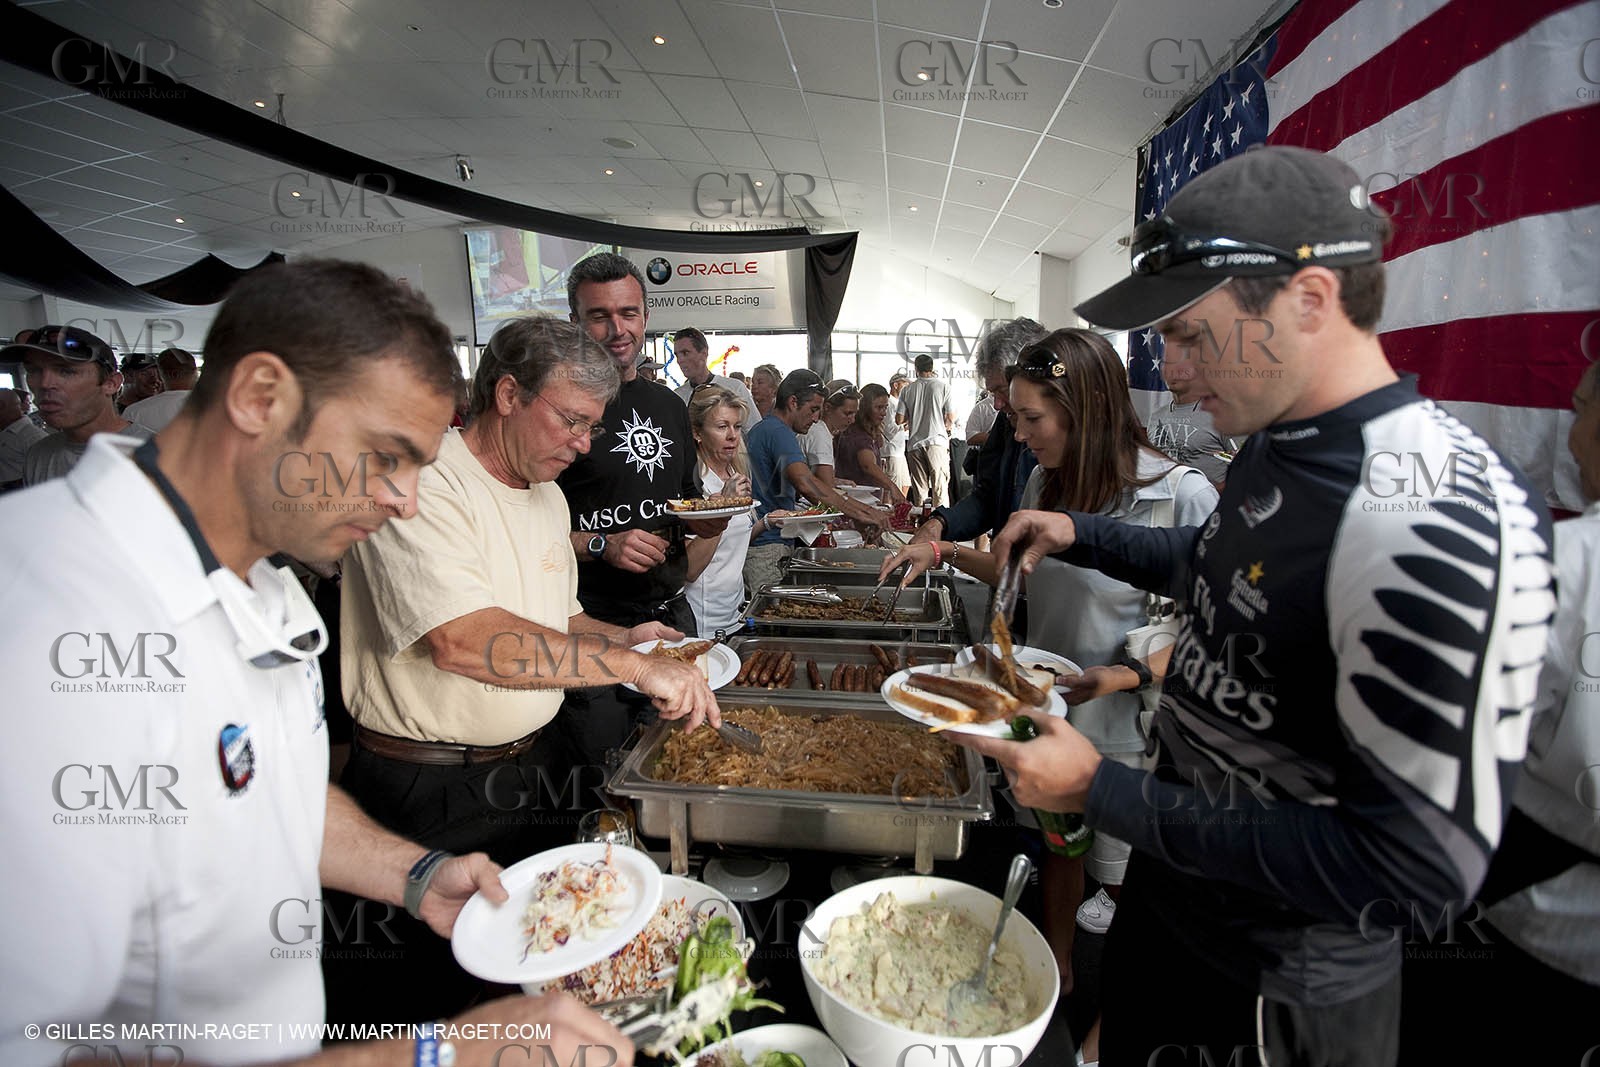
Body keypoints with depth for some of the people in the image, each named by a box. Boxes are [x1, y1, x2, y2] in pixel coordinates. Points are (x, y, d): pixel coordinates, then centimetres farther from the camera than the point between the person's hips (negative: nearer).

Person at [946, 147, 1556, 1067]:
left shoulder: (1441, 520, -32)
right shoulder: (1279, 443, -3)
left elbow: (1424, 859, -30)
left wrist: (1105, 794, -28)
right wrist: (1079, 535, 4)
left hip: (1280, 990, -7)